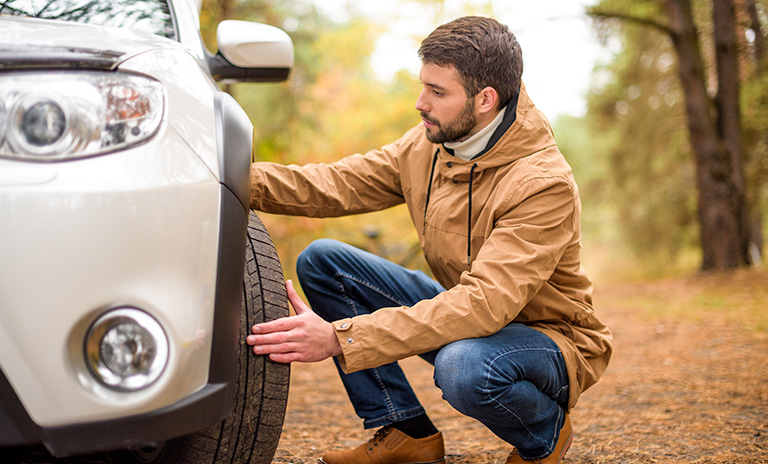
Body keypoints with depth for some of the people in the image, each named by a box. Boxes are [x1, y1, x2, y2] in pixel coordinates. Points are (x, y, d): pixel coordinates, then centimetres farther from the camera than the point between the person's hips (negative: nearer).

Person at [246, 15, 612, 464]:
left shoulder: (545, 184, -29)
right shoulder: (429, 143, -5)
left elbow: (485, 303, -37)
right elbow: (338, 183, -4)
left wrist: (340, 338, -42)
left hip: (552, 338, -7)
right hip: (466, 313, 7)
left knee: (463, 366, -42)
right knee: (322, 261, -6)